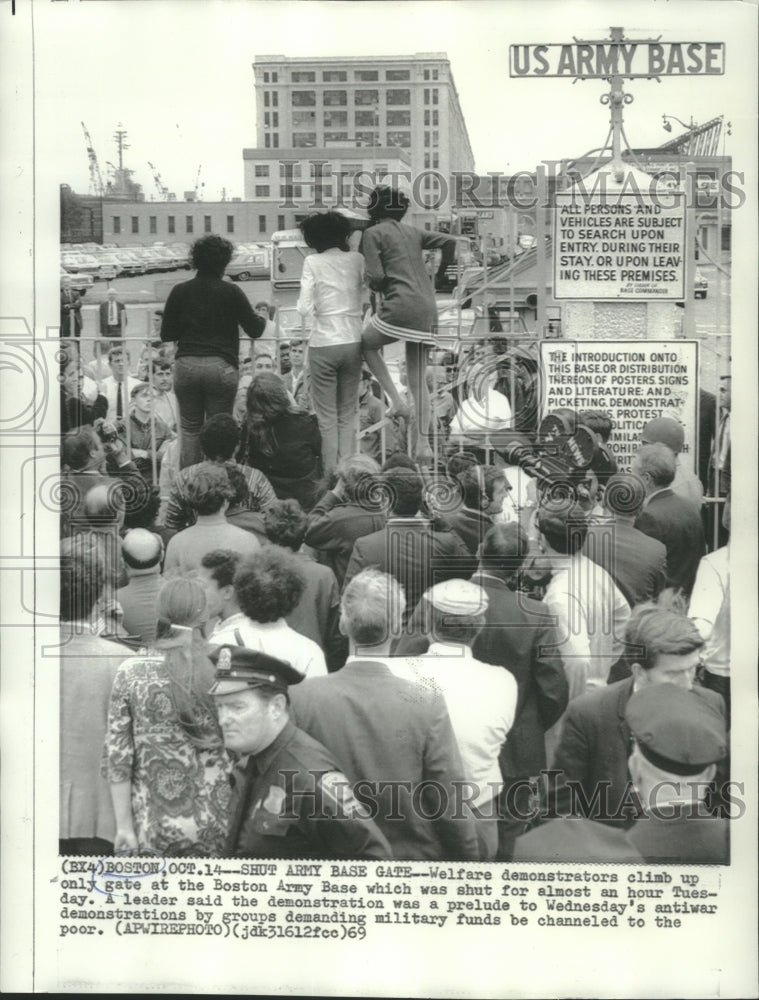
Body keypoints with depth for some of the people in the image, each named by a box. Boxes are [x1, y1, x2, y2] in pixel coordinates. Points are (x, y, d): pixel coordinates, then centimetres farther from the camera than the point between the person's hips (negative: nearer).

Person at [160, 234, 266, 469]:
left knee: (190, 430, 11)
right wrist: (264, 316, 23)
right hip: (221, 366, -2)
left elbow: (166, 334, 7)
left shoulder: (180, 292, 4)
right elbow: (255, 330, 2)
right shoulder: (231, 292, -2)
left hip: (186, 365, 2)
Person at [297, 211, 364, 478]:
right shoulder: (356, 260, 4)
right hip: (353, 342, 3)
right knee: (348, 415, 11)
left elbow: (304, 307, -8)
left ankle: (330, 474, 4)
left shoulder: (313, 262, -5)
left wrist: (316, 325, 9)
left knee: (326, 417, 4)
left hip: (323, 344, -3)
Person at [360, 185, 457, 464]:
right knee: (418, 380, 10)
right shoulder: (413, 232, 19)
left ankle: (396, 400, 6)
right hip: (427, 310, 6)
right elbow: (449, 241, 9)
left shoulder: (373, 233, 2)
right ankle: (423, 442, 3)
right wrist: (440, 274, 21)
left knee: (365, 343, 21)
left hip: (399, 307, -6)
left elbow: (375, 277, -8)